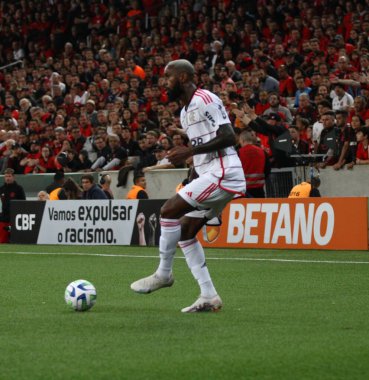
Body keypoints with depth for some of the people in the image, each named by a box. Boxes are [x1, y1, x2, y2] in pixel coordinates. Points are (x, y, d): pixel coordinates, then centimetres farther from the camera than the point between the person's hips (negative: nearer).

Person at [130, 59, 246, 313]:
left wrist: (189, 151, -20)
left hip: (222, 174, -10)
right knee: (184, 232, 6)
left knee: (169, 211, -15)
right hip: (210, 176, 10)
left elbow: (228, 137, -19)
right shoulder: (185, 112, 20)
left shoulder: (205, 100, -11)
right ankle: (209, 296, 6)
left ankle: (164, 273, -2)